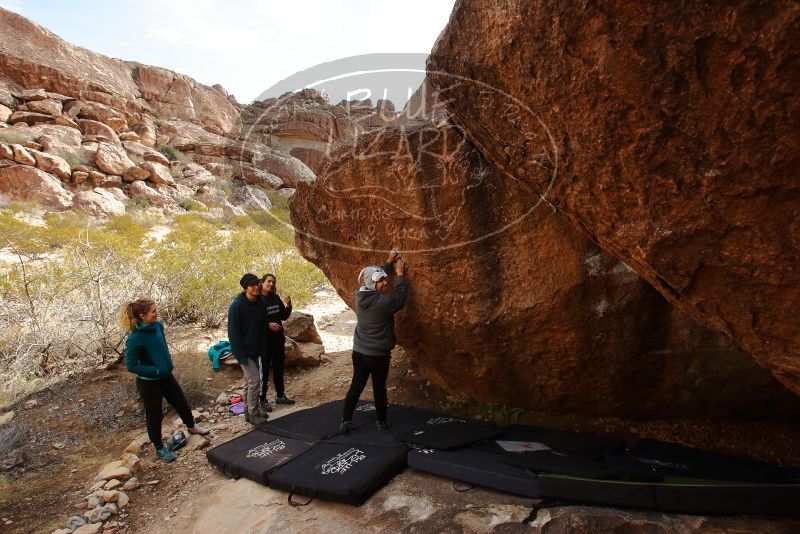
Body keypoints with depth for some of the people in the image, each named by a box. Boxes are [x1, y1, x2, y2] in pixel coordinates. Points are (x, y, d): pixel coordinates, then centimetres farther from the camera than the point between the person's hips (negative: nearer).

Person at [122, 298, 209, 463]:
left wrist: (168, 363, 4)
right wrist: (156, 370, -21)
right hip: (148, 382, -6)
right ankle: (159, 448, 35)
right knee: (154, 415, 13)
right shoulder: (135, 338, -27)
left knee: (182, 402, 21)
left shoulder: (158, 326, -8)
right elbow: (131, 366, -21)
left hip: (166, 376, 6)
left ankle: (192, 427, 48)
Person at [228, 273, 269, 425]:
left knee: (249, 380, 15)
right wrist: (241, 355, -20)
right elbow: (233, 332, -18)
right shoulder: (237, 305, -19)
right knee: (254, 379, -9)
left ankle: (249, 410, 26)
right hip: (243, 350, -7)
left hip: (255, 350, 7)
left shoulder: (260, 304, 0)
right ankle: (253, 413, 3)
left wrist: (263, 349, 5)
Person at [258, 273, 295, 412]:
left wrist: (288, 305, -7)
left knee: (279, 369, 17)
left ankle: (280, 396, 31)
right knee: (264, 371, 3)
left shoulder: (276, 298, 6)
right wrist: (268, 324, -27)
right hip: (264, 341, -6)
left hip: (278, 339, 6)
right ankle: (262, 400, 15)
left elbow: (284, 316, 10)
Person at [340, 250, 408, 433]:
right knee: (379, 388, 10)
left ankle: (346, 421, 16)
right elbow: (400, 297, -6)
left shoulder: (360, 294, -3)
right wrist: (400, 275, 0)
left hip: (359, 351, 6)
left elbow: (372, 275, 13)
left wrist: (388, 263, 14)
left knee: (356, 385, 14)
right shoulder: (384, 301, -24)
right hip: (378, 353, -6)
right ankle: (382, 421, 26)